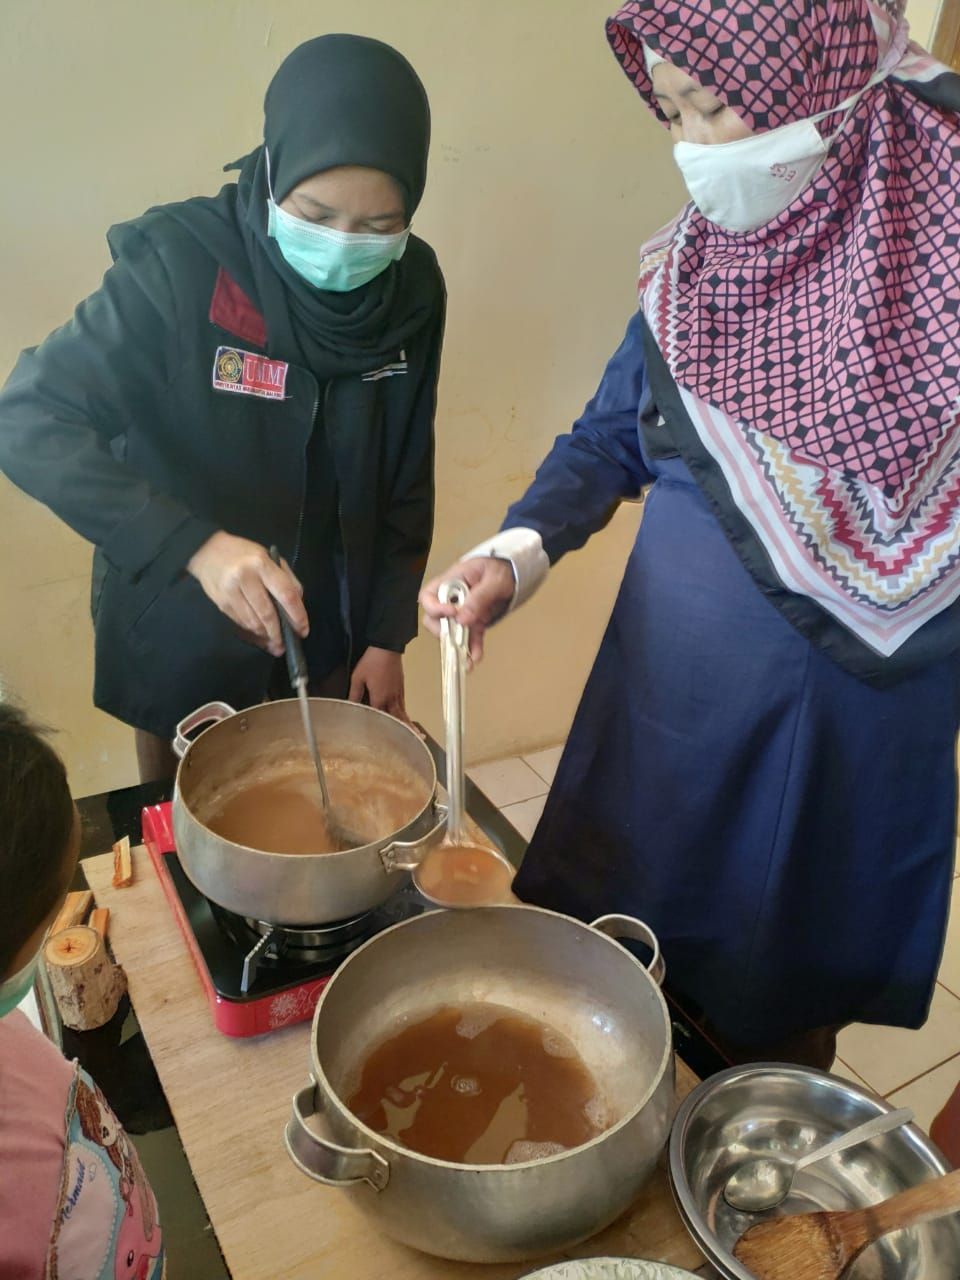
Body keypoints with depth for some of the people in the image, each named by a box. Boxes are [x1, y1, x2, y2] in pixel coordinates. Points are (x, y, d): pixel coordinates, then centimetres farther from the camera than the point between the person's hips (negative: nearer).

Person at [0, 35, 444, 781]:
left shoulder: (413, 290, -9)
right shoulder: (181, 264, -22)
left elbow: (407, 482, 0)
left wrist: (388, 634, 0)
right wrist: (194, 546, -37)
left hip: (330, 640, 3)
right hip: (183, 641, -3)